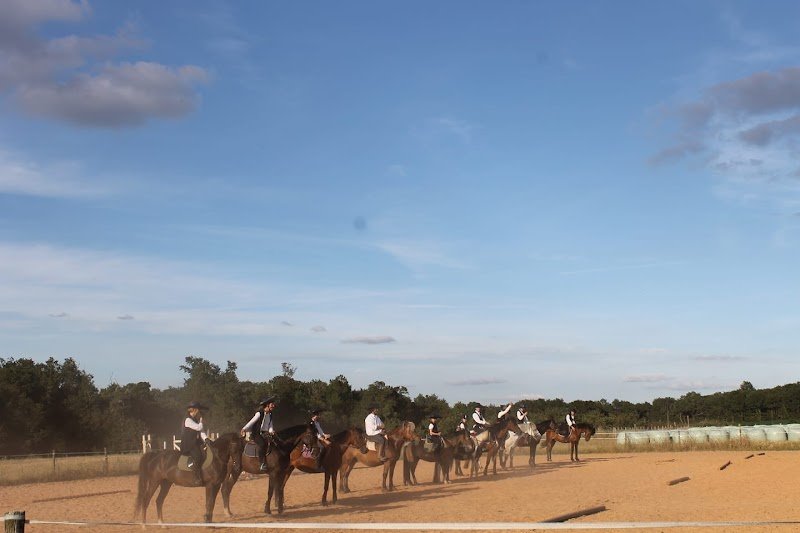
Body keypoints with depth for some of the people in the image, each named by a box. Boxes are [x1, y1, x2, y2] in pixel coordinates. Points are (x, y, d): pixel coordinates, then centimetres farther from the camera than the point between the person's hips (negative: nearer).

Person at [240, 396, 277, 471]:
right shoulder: (259, 413, -8)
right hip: (256, 434, -7)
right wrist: (244, 429, -24)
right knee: (262, 444, -33)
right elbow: (251, 422, -12)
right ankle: (262, 464, -33)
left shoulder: (270, 415, 13)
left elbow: (270, 425, 11)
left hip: (265, 433, 7)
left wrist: (271, 431, -11)